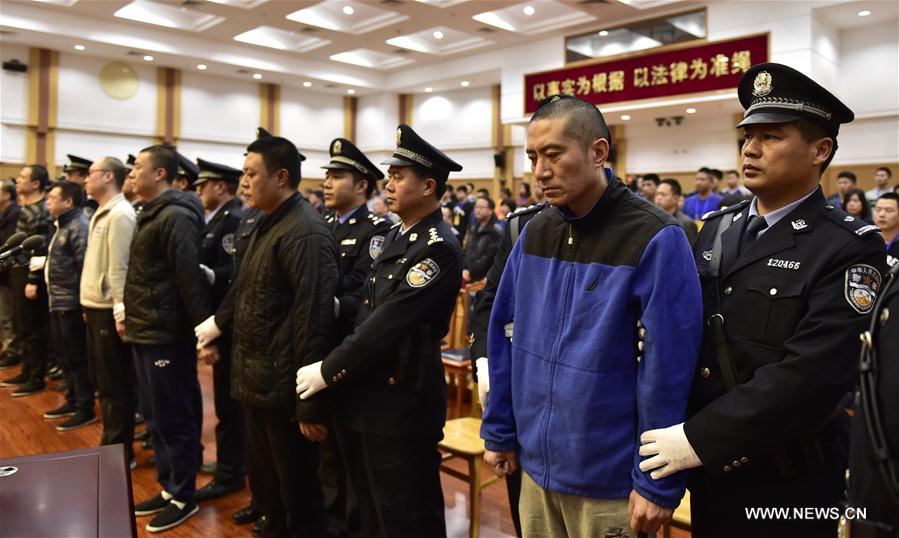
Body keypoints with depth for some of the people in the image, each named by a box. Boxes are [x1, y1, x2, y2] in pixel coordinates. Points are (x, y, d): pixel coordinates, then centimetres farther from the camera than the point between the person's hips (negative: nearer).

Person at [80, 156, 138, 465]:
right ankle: (110, 443, 29)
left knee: (116, 384, 0)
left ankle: (120, 450, 11)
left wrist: (121, 311, -21)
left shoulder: (120, 215, -14)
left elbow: (119, 268, -19)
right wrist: (89, 306, 16)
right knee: (101, 381, 17)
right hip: (95, 308, 10)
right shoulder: (101, 214, 15)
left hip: (109, 310, -10)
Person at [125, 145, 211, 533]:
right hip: (144, 333, 10)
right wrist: (129, 313, 16)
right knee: (154, 417, 18)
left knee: (174, 419, 2)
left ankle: (184, 497, 17)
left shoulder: (177, 217, -17)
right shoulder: (149, 214, 13)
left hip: (167, 336, -10)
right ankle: (168, 487, 31)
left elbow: (191, 279, -21)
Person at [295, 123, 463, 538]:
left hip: (401, 403, -9)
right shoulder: (397, 236, 11)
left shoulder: (439, 247, -19)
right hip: (367, 395, 9)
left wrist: (328, 371, -16)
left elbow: (390, 322, -23)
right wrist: (335, 367, 10)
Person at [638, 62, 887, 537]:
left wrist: (700, 438, -25)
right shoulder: (718, 228, 4)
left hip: (789, 479, -5)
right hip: (709, 464, 5)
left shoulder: (848, 249, -15)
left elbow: (809, 373, -25)